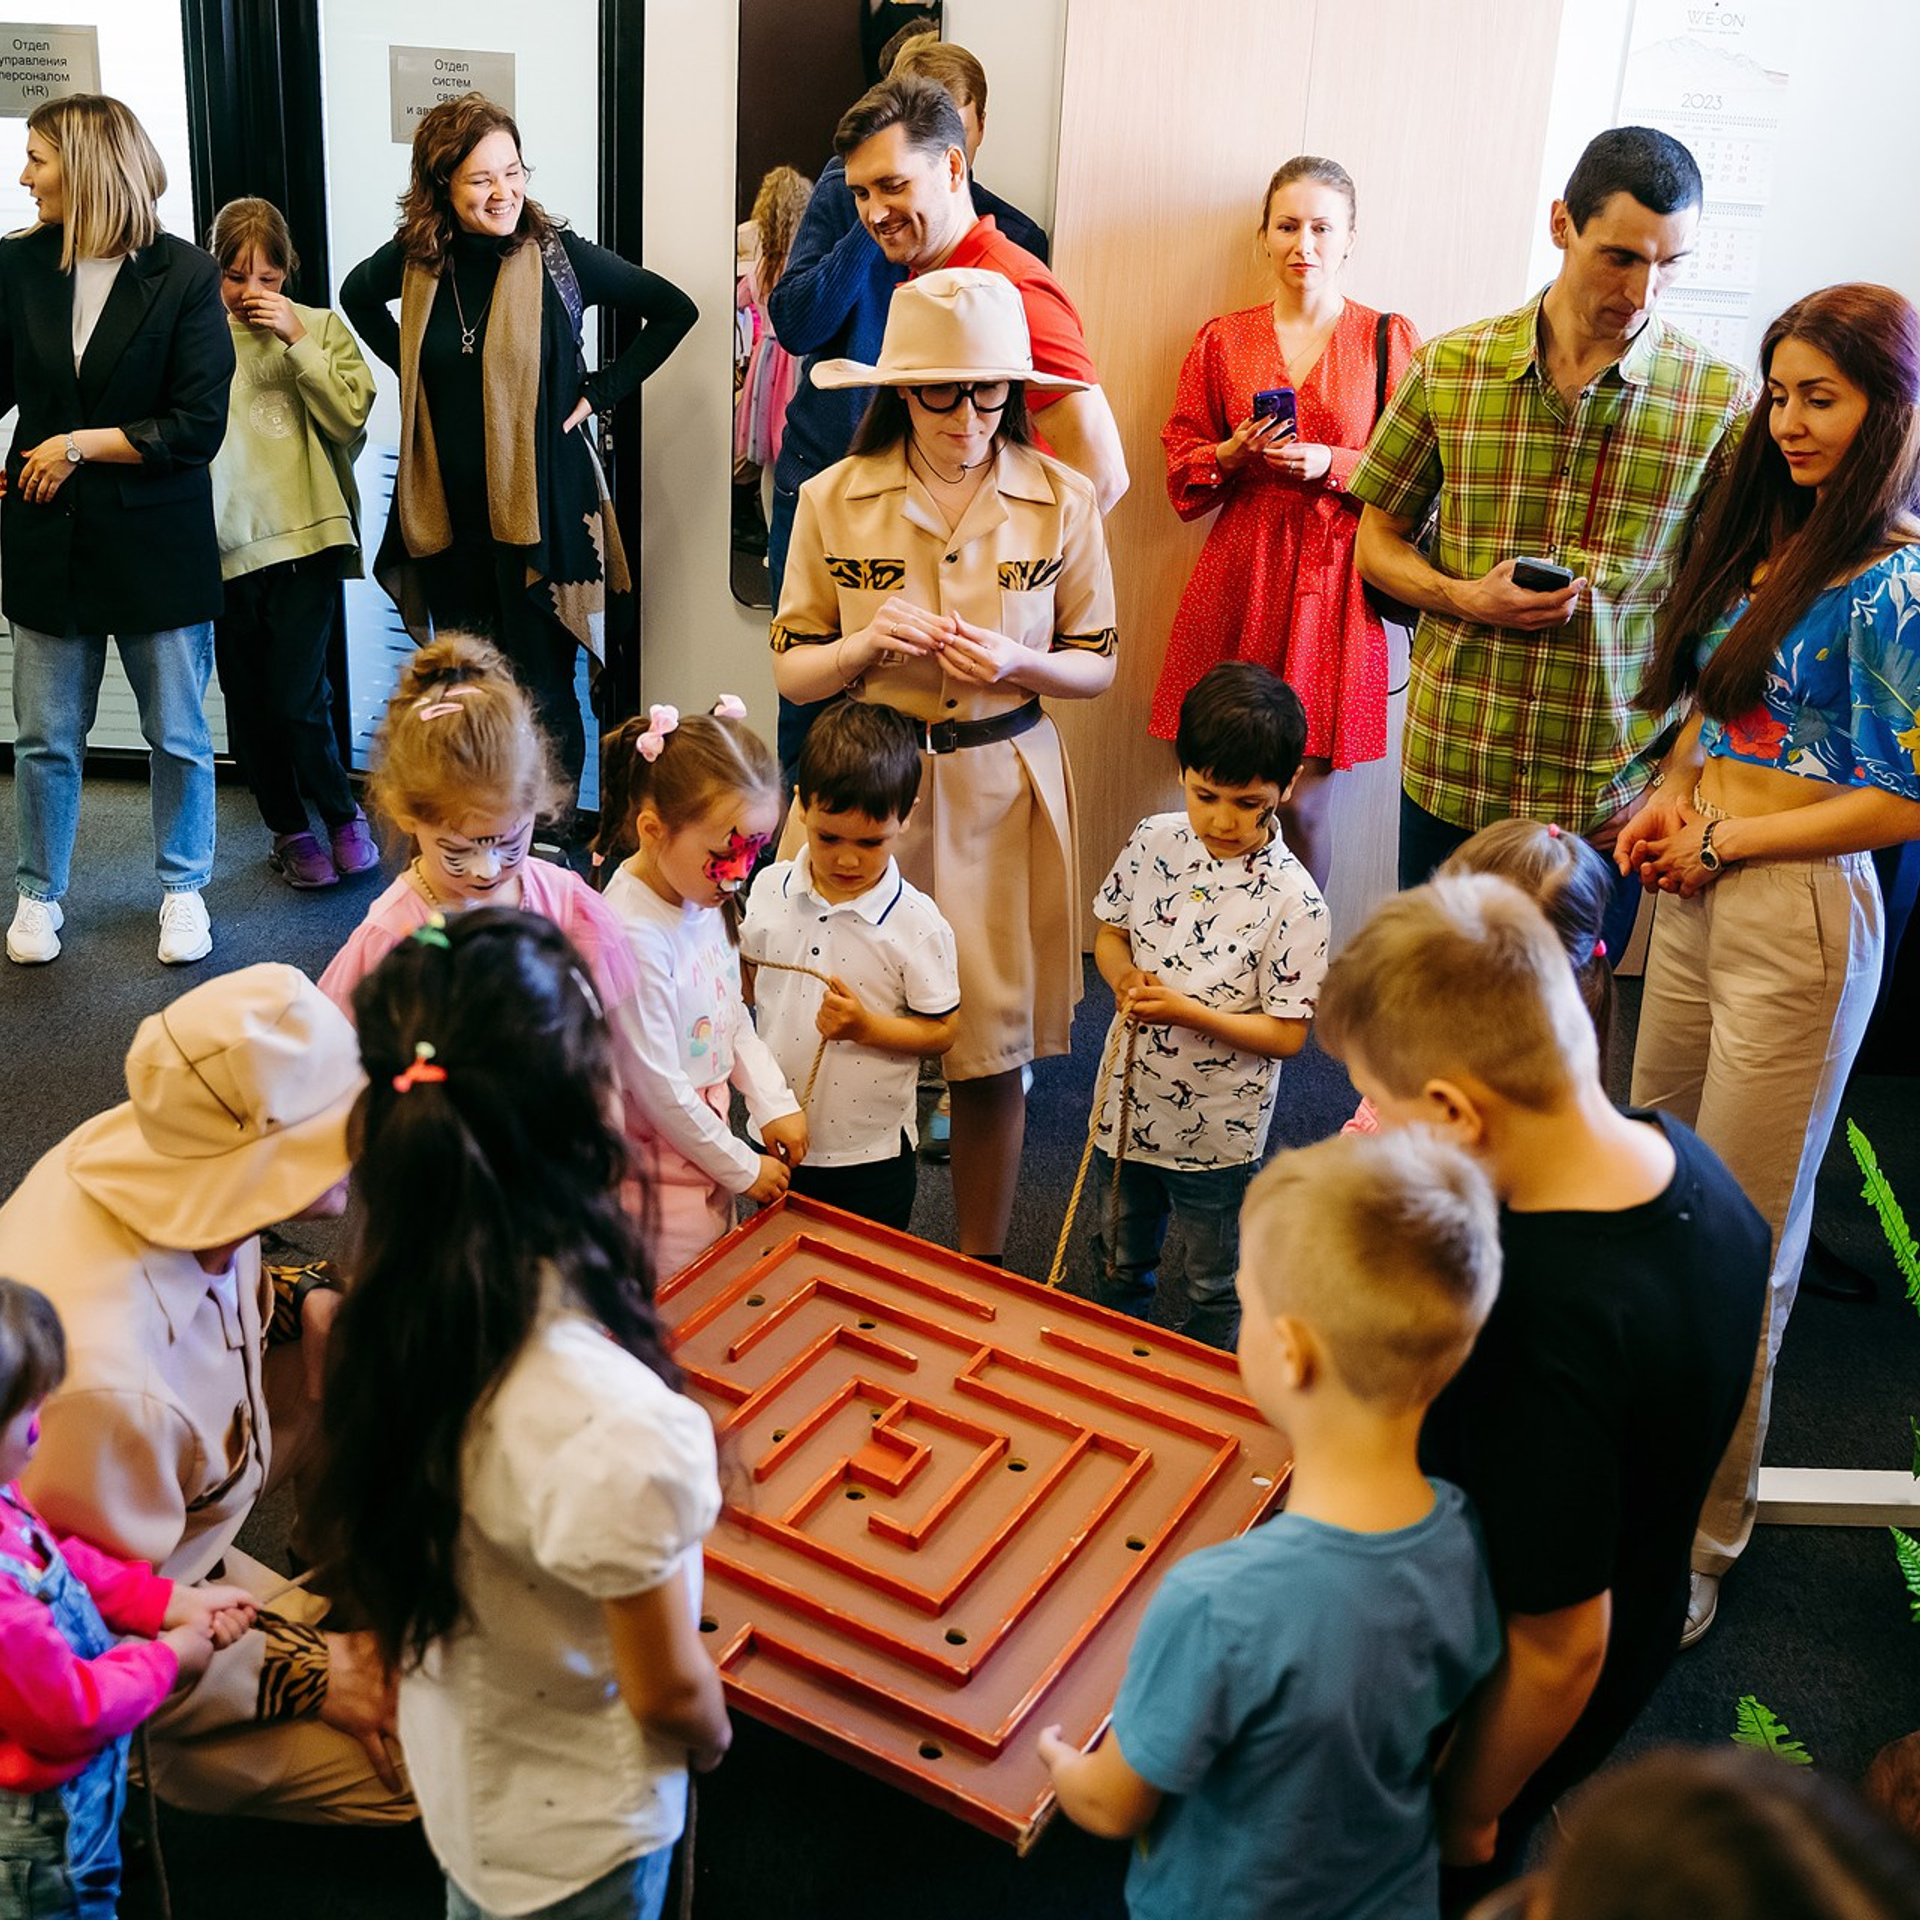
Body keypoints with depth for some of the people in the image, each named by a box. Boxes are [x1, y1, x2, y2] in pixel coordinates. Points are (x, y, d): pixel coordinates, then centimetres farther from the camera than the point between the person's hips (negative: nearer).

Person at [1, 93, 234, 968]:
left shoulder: (185, 275, -8)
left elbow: (198, 427, -13)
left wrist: (79, 446, -12)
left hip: (157, 541, -3)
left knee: (178, 734, 9)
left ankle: (182, 889, 26)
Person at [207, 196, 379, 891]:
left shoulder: (320, 327, 5)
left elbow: (350, 415, -6)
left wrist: (297, 340, -11)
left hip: (305, 539, -2)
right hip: (225, 546, 2)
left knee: (297, 698, -8)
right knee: (248, 704, 9)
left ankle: (343, 816, 14)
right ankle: (289, 830, 25)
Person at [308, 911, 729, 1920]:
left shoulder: (398, 1306, -22)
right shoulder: (615, 1429, -43)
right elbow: (667, 1689, -24)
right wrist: (712, 1735, -3)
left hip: (449, 1761, 6)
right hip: (574, 1833, -5)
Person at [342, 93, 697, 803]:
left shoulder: (557, 257, -8)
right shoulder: (415, 259, 1)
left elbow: (674, 311, 1)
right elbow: (357, 298, 25)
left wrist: (600, 392, -2)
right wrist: (411, 370, 12)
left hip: (539, 510, -4)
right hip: (445, 511, 4)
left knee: (542, 694, 1)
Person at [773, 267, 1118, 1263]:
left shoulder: (1062, 501, -2)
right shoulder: (833, 501, -2)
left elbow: (1097, 665, 6)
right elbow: (791, 670, 4)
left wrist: (1014, 661, -15)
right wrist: (866, 646, -17)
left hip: (1004, 788, 0)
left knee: (995, 1046, 5)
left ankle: (981, 1272, 24)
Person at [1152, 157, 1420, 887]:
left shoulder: (1389, 339, 5)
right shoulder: (1222, 340, 12)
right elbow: (1182, 469, 12)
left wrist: (1332, 464, -13)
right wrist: (1234, 455, -8)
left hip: (1334, 583, -2)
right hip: (1238, 579, 2)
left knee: (1303, 800, -2)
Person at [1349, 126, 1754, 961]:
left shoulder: (1723, 400, -3)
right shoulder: (1450, 367, 1)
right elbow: (1378, 540, 9)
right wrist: (1463, 596, -11)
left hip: (1614, 796, -1)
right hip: (1452, 776, 1)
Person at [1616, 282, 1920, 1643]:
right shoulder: (1765, 538, 10)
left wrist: (1721, 840, -10)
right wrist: (1671, 798, 3)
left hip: (1799, 917, -8)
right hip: (1697, 900, 8)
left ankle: (1701, 1542, 16)